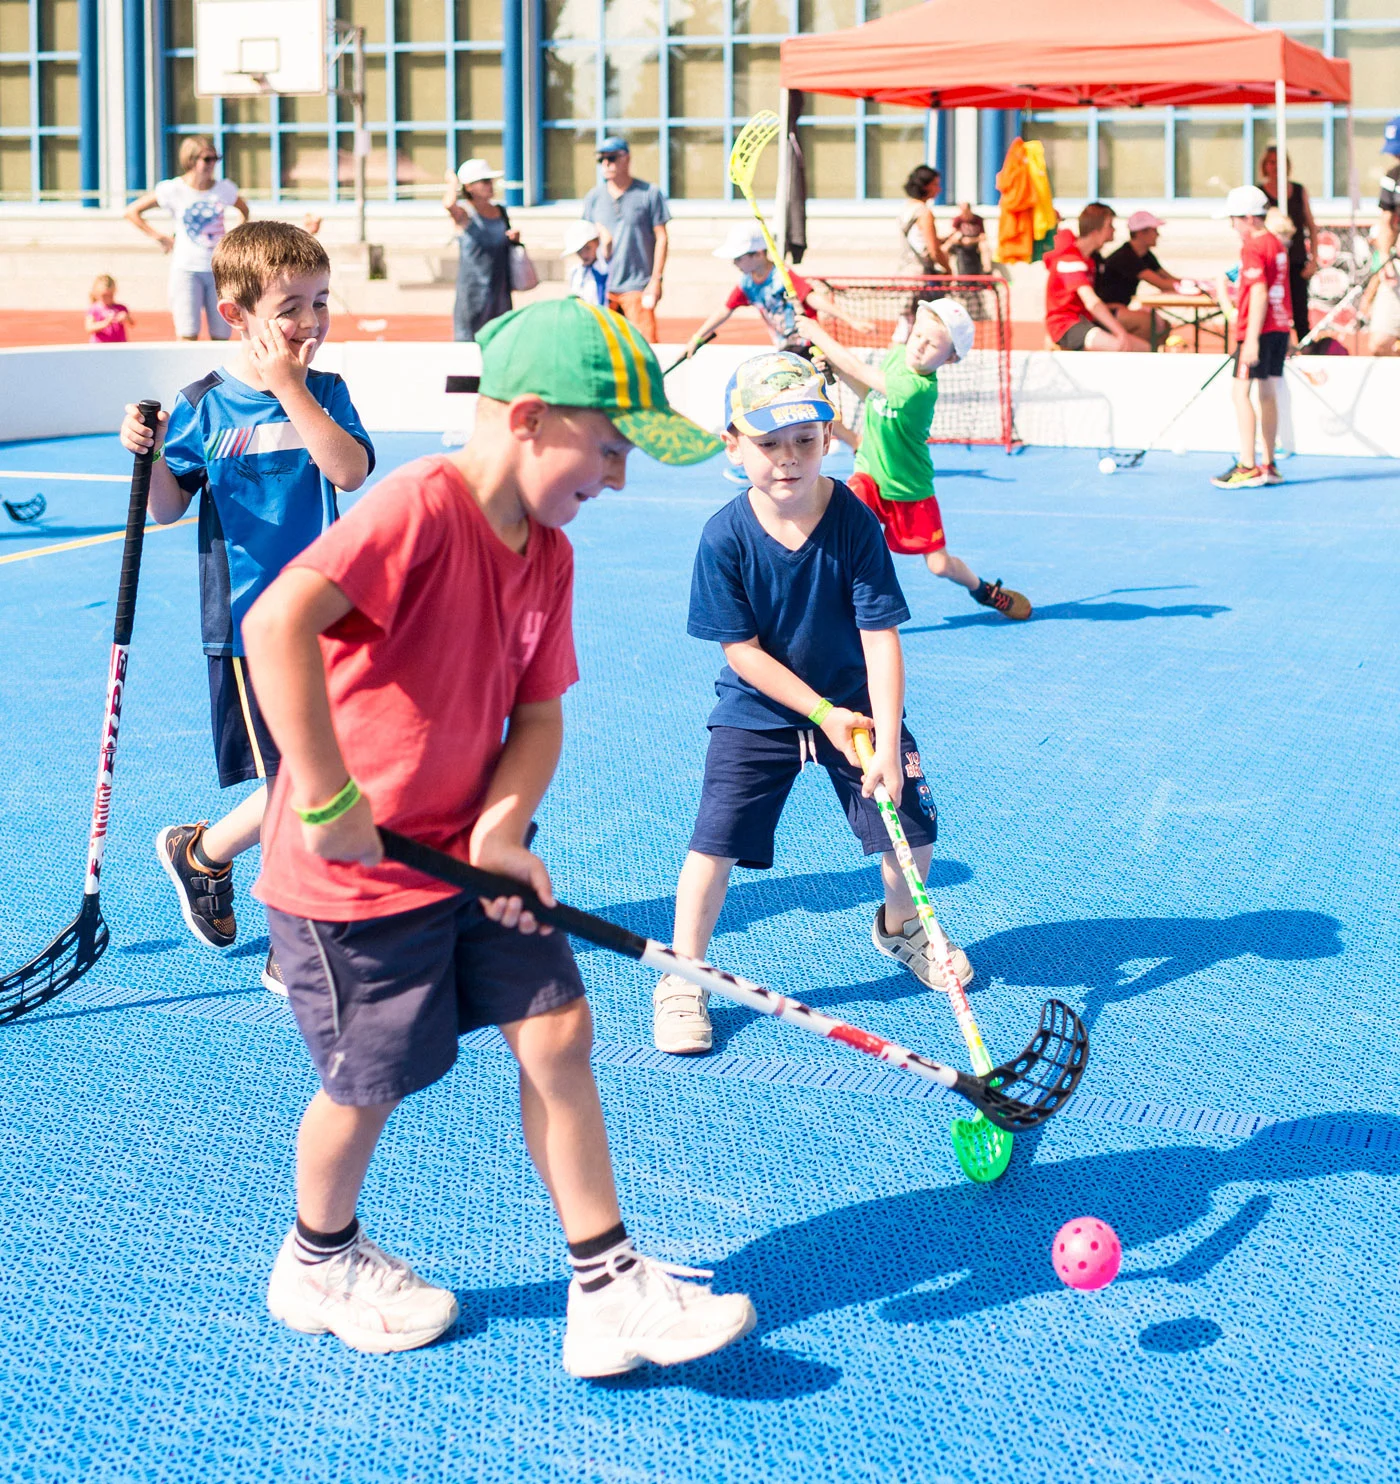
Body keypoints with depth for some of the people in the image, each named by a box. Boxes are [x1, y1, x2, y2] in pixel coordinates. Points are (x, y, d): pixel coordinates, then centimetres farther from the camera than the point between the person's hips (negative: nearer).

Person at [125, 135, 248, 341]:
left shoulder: (225, 189, 4)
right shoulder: (173, 190, -4)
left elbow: (244, 211, 26)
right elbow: (132, 212, 2)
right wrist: (159, 237, -2)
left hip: (218, 269, 3)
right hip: (186, 269, -3)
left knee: (221, 336, 2)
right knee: (188, 336, -11)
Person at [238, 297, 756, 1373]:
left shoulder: (549, 555, 2)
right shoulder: (420, 508, -24)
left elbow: (539, 712, 4)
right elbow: (276, 624, -36)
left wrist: (502, 829, -14)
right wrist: (327, 799, -33)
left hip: (470, 853, 7)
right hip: (354, 872, -7)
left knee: (558, 1030, 4)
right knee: (373, 1082, 8)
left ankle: (608, 1289, 14)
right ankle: (320, 1263, 37)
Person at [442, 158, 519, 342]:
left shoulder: (501, 212, 11)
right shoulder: (464, 214, -8)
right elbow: (449, 204, -33)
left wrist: (515, 239, 2)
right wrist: (453, 183, -12)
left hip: (501, 292, 6)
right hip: (474, 291, -6)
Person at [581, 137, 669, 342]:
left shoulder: (649, 194, 1)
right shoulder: (593, 197, 11)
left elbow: (661, 238, 0)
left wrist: (655, 280, -7)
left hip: (638, 286, -4)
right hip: (602, 287, 4)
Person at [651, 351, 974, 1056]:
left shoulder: (855, 522, -19)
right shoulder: (726, 537, -20)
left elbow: (881, 638, -19)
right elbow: (741, 649, -15)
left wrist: (887, 743, -25)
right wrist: (822, 712, -18)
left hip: (855, 702, 1)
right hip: (759, 708, -1)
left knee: (912, 827, 2)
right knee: (717, 840, -10)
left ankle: (899, 925, 35)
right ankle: (682, 979, 8)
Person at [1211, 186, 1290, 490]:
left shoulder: (1252, 248, -13)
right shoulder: (1277, 244, 13)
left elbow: (1259, 294, -20)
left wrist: (1252, 339, -22)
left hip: (1259, 329, -9)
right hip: (1280, 327, 9)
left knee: (1240, 392, -7)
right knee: (1267, 393, 12)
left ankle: (1247, 467, -11)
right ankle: (1268, 465, 15)